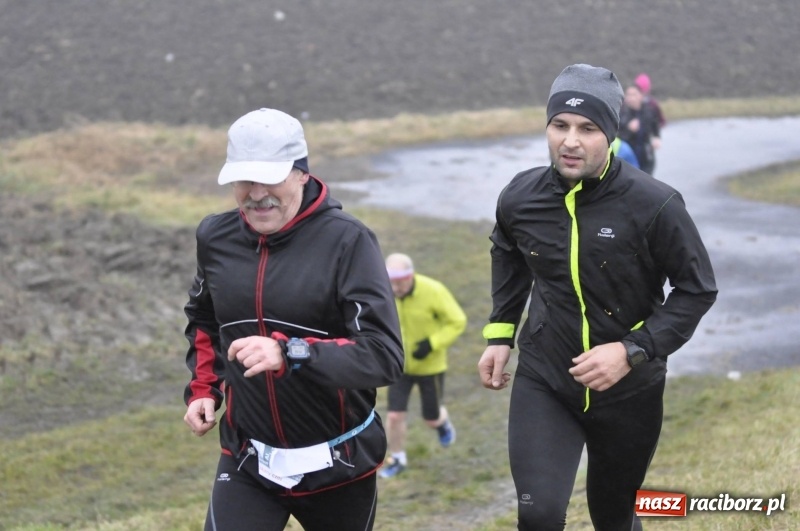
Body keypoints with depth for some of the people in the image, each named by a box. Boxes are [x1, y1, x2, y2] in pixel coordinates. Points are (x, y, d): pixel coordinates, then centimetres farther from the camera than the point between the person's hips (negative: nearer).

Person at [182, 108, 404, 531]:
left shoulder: (347, 241, -15)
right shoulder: (215, 237, -1)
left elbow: (385, 356, -25)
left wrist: (290, 355, -38)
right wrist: (203, 389, 8)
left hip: (337, 464, -2)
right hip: (247, 463, 2)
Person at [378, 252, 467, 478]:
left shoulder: (433, 292, -25)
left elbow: (457, 322, -15)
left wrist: (432, 343, -24)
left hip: (430, 365, -2)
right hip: (400, 364, 2)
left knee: (431, 419, 10)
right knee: (394, 415, -3)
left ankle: (442, 422, 48)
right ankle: (397, 459, 21)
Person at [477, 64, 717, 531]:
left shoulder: (654, 205, -21)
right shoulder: (520, 198, -9)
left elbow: (698, 289, -10)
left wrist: (634, 351, -21)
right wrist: (500, 335, 11)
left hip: (629, 389, -1)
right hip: (543, 381, 1)